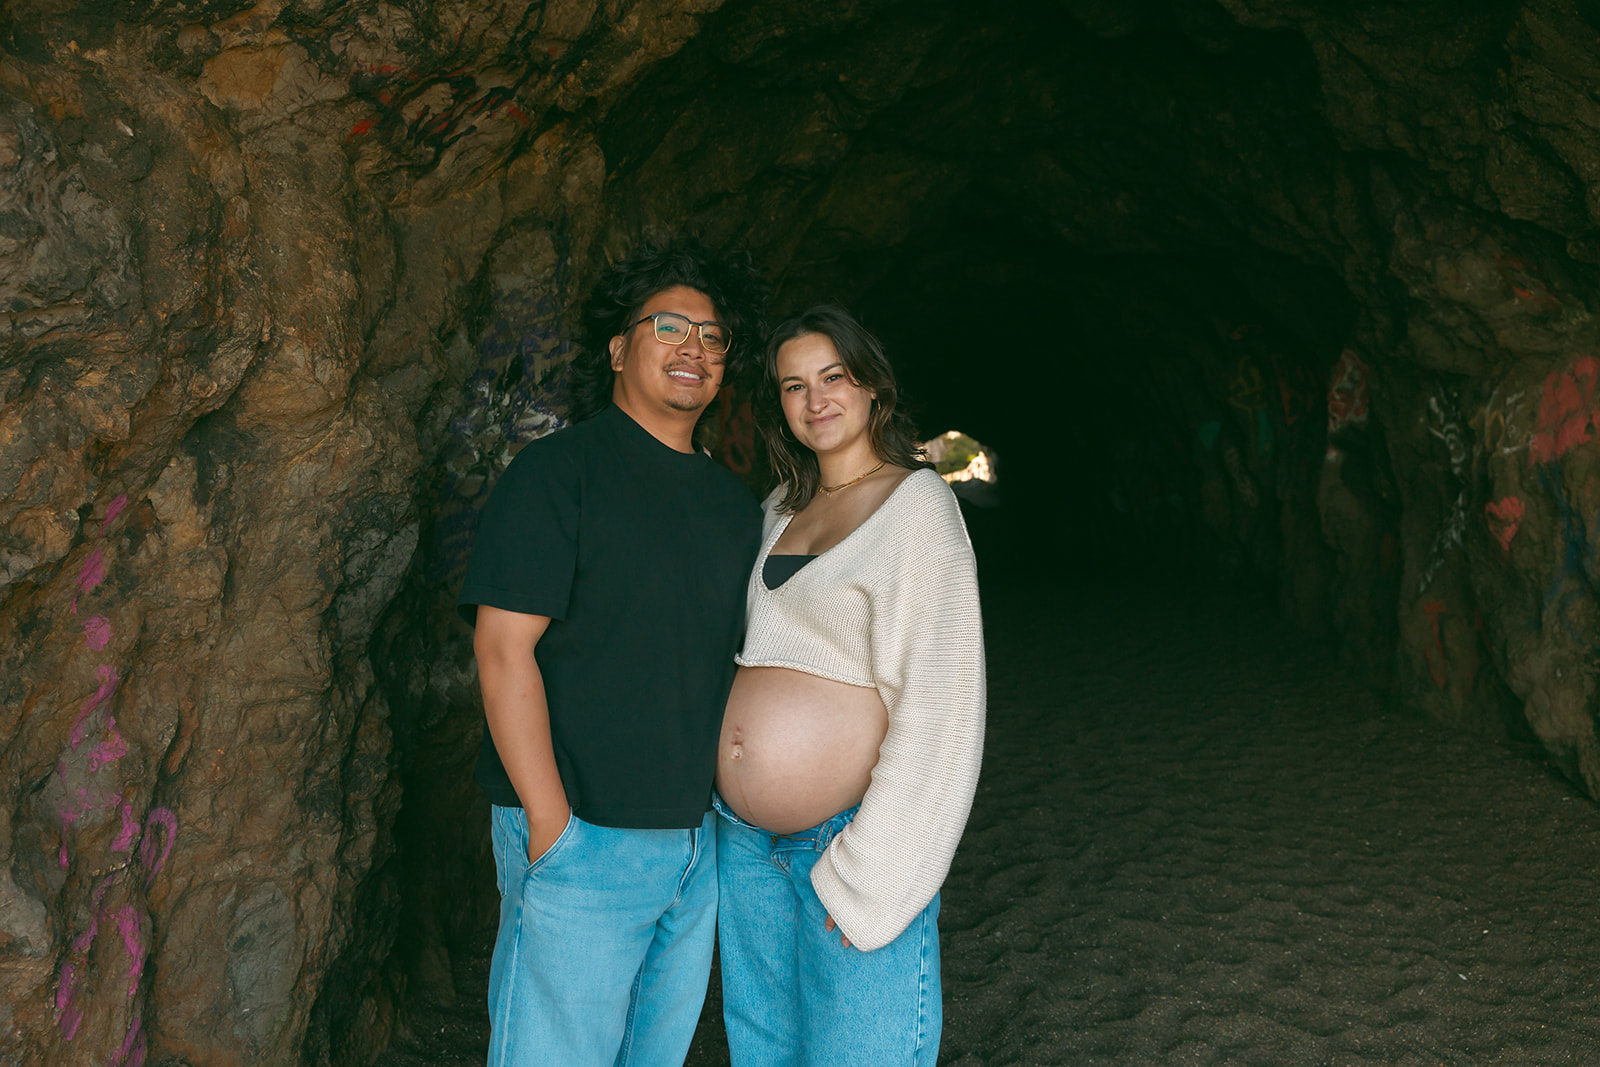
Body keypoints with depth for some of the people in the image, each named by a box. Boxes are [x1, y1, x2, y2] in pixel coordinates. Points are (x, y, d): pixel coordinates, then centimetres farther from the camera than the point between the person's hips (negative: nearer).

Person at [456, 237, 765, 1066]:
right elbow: (503, 649, -15)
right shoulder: (557, 471, -9)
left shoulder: (732, 500, 11)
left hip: (699, 839, 7)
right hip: (581, 840, -6)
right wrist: (551, 826, -17)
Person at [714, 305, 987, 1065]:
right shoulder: (782, 509, 11)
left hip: (849, 834, -6)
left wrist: (866, 874, -17)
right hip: (746, 841, 7)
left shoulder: (915, 501, -10)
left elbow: (939, 703, -16)